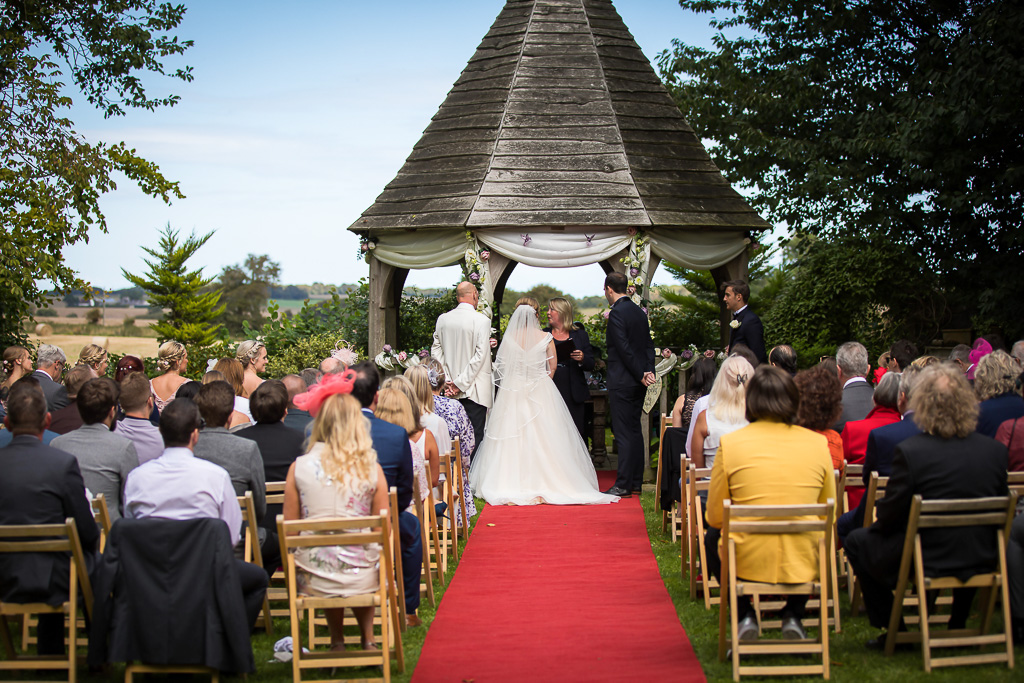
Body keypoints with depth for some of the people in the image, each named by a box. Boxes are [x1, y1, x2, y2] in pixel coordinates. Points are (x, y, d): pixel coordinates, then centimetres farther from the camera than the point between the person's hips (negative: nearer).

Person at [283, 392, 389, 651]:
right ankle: (368, 641, 36)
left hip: (313, 578, 0)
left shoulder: (299, 467, -5)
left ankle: (337, 642, 33)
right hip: (362, 577, 0)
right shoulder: (371, 468, -5)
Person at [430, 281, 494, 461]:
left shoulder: (442, 319, 5)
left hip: (450, 391, 5)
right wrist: (461, 383, -10)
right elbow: (479, 355, -14)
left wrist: (446, 380, 2)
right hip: (475, 391, -5)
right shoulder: (482, 321, -10)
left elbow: (436, 351, 5)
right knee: (474, 438, -2)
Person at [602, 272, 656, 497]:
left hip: (622, 382, -9)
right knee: (634, 431, 13)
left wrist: (640, 375, -12)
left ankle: (623, 485, -5)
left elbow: (624, 349, -18)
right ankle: (636, 482, 18)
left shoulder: (617, 313, -14)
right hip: (638, 384, 9)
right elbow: (649, 345, 11)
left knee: (624, 434, -6)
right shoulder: (639, 312, 13)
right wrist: (648, 371, 1)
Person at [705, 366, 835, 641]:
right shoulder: (818, 443, -2)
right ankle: (793, 616, 22)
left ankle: (744, 616, 17)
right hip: (803, 567, 2)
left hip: (746, 565, -1)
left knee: (712, 538, 32)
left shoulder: (731, 443, -7)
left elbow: (715, 518, 1)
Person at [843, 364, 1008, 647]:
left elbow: (889, 517, -13)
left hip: (927, 561, -5)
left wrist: (878, 517, 11)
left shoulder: (910, 451, -22)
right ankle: (958, 625, 43)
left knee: (857, 541, 20)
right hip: (981, 560, 5)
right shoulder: (996, 450, -8)